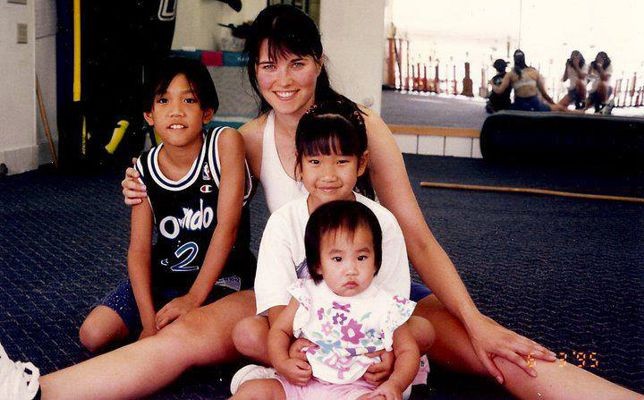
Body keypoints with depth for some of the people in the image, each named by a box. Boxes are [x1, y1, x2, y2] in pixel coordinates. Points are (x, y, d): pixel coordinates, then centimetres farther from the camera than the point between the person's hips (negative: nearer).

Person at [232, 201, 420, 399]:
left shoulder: (386, 307, -1)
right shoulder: (308, 295, 3)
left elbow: (407, 350, 6)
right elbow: (280, 330, 11)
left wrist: (395, 384, -14)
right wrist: (282, 364, -9)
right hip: (302, 383, 3)